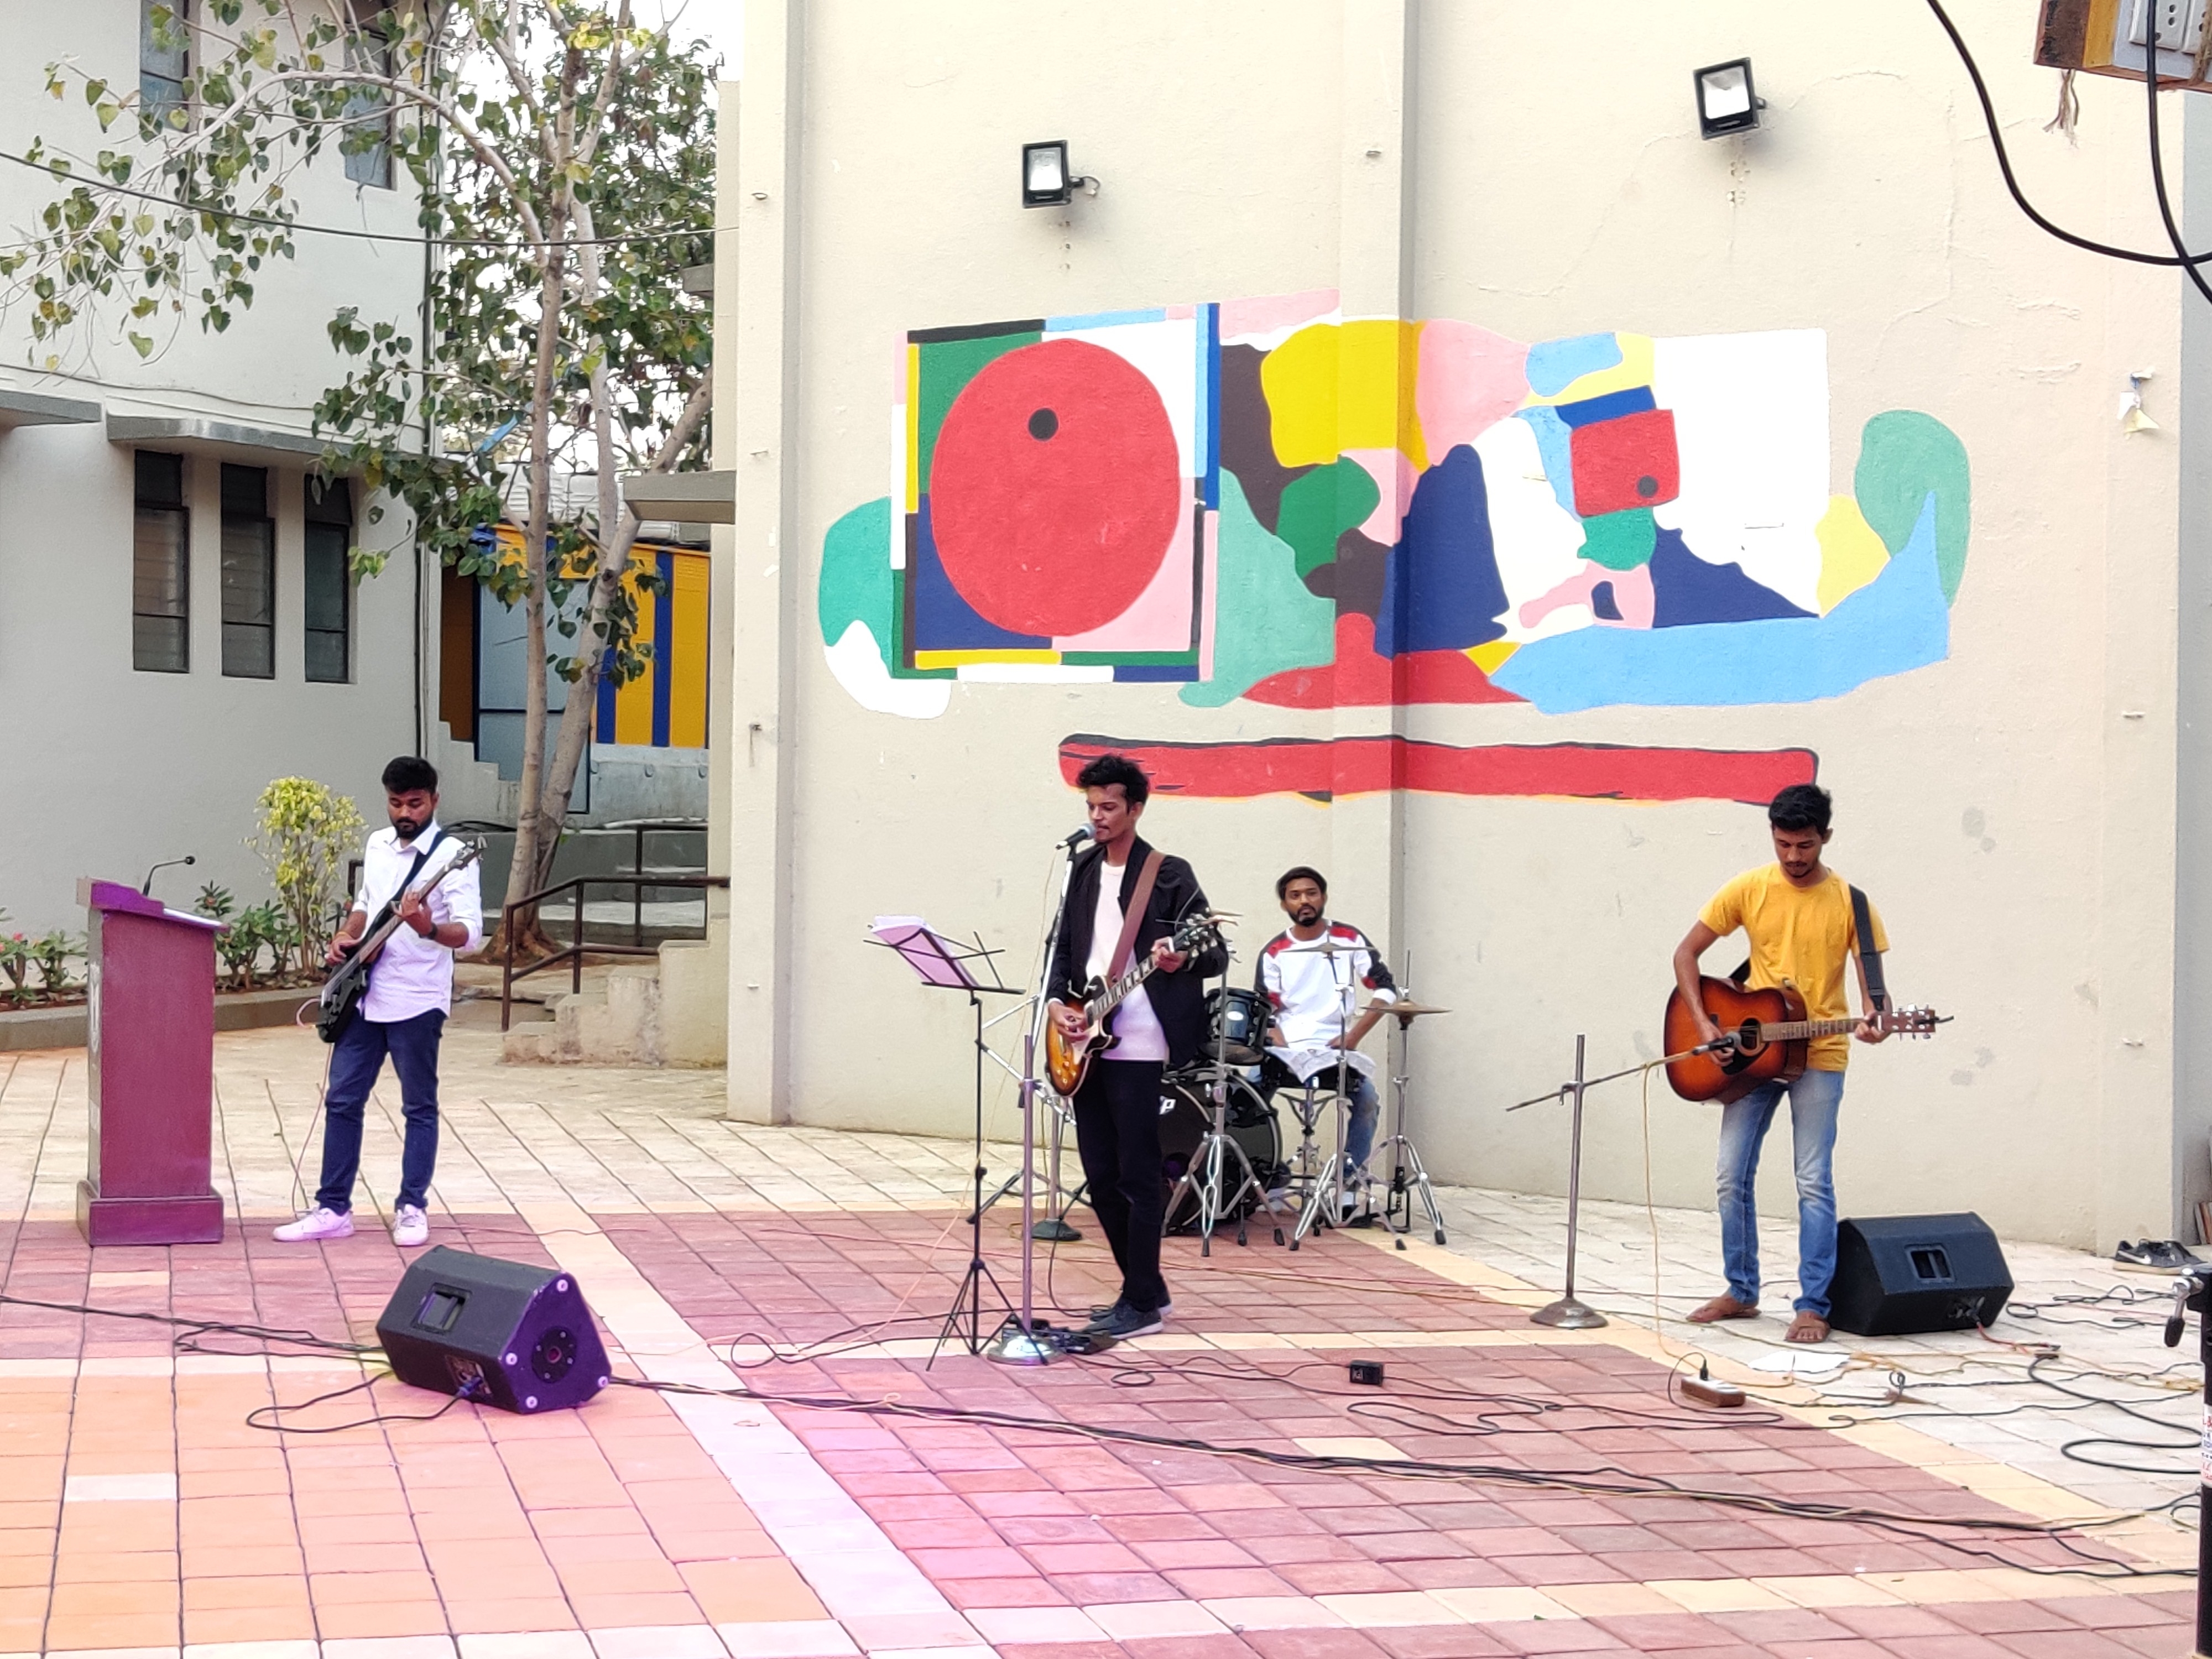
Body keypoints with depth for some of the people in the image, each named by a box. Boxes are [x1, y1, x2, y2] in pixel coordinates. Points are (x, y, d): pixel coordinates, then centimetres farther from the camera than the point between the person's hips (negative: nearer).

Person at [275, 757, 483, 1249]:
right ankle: (333, 1209, 15)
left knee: (419, 1107, 4)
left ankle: (411, 1208, 14)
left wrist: (429, 929, -39)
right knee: (342, 1101, 8)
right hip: (363, 996, 7)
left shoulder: (451, 855, -13)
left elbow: (471, 933, -20)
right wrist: (345, 937, 6)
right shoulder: (377, 845, 10)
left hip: (416, 1002, -7)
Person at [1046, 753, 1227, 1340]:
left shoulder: (1170, 874, -5)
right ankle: (1145, 1287, 21)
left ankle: (1142, 1304, 1)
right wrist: (1058, 1002, 1)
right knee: (1100, 1175, 9)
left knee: (1138, 1175, -5)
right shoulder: (1084, 873, 15)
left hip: (1136, 1045, -7)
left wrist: (1179, 961, -27)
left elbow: (1217, 954, -6)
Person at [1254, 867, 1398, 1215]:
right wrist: (1281, 1046, -14)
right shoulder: (1274, 952, 6)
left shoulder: (1349, 939, 3)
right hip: (1286, 1049, 1)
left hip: (1338, 1049, -1)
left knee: (1367, 1097, -27)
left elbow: (1386, 989, -1)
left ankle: (1350, 1181, -13)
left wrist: (1354, 1035, -11)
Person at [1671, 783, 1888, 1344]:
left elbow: (1872, 980, -4)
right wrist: (1703, 1022, -8)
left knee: (1814, 1183, -5)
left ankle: (1814, 1305, 1)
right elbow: (1686, 953, 3)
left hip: (1819, 1056, -3)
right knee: (1732, 1176, 5)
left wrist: (1873, 1019, -27)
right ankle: (1741, 1292, 19)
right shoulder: (1749, 889, -1)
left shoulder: (1849, 901, -5)